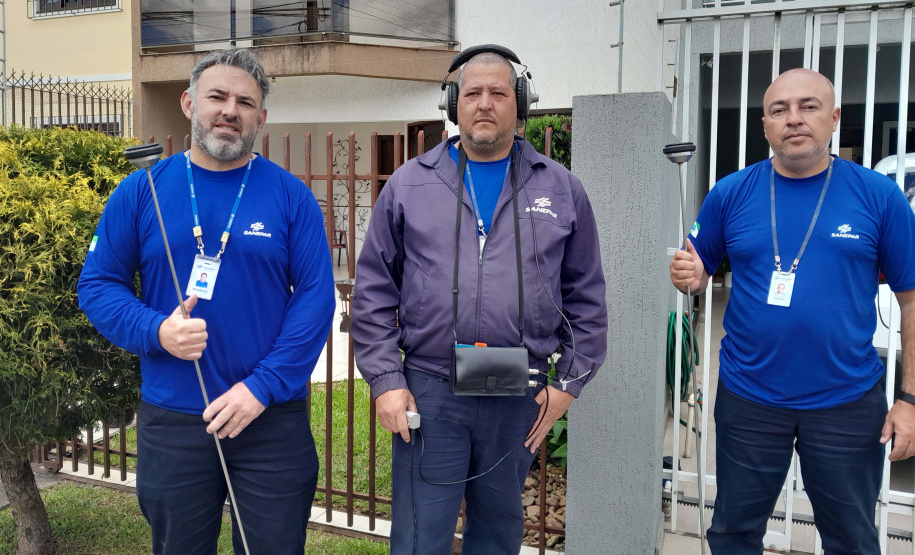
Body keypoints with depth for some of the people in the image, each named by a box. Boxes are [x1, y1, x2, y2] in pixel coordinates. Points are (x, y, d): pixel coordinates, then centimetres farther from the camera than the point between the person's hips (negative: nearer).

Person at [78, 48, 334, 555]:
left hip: (273, 421, -1)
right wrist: (156, 331, -16)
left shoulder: (290, 196, -2)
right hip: (170, 422, 1)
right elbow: (98, 284, 4)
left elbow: (316, 297, -6)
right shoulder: (141, 191, 1)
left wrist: (262, 386, -14)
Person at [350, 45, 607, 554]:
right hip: (428, 395, -1)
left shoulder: (562, 190, 6)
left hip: (520, 399, 2)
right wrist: (385, 381, -3)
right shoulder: (409, 185, 3)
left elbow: (586, 298, 9)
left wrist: (569, 382, 4)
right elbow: (374, 293, 3)